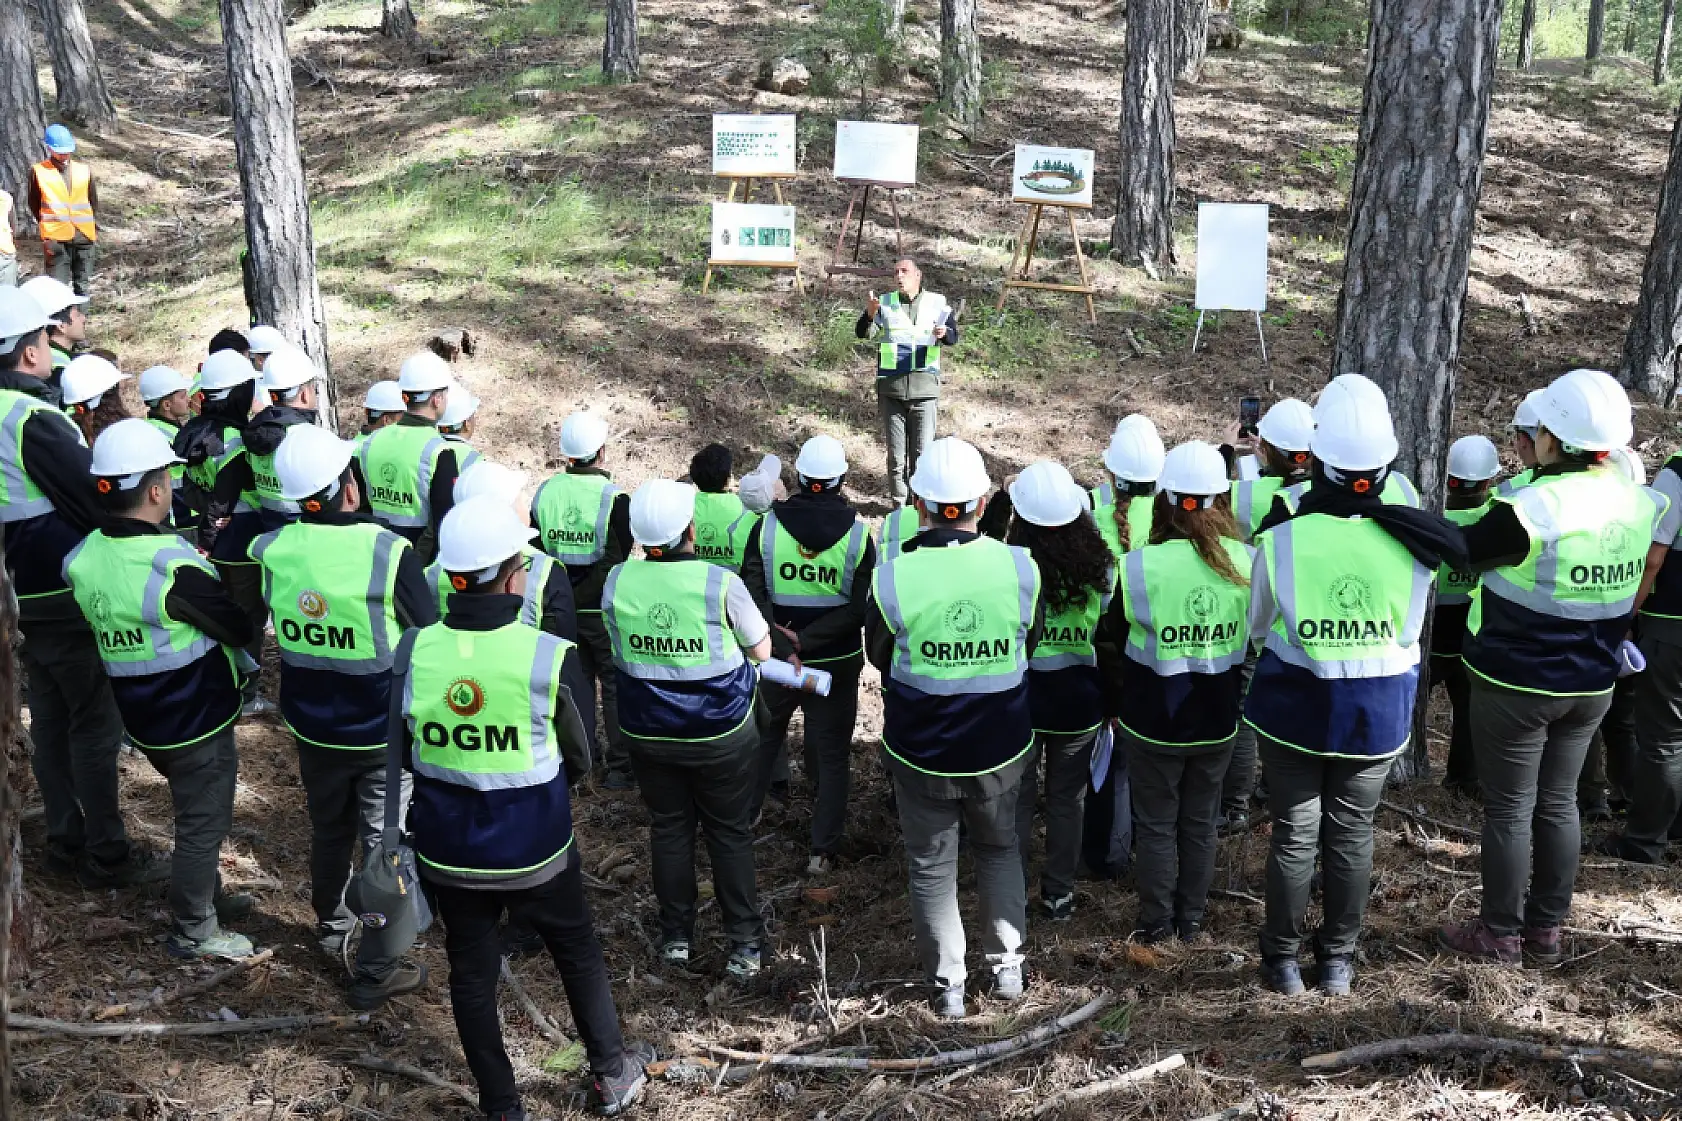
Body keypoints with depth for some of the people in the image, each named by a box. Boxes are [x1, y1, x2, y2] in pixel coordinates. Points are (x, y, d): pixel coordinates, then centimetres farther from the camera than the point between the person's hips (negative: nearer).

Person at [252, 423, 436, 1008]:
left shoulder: (271, 549, -13)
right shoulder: (388, 552, -24)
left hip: (313, 727, 5)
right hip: (385, 733, -4)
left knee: (330, 829, 26)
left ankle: (331, 925, 48)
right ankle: (376, 971, 18)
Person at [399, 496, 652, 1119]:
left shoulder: (413, 651, -15)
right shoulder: (547, 657, -22)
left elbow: (404, 751, -1)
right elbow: (578, 761, -8)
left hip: (447, 851, 2)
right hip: (534, 851, -2)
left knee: (472, 975, 19)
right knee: (579, 953, 22)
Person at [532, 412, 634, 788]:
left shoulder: (544, 493, -2)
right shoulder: (614, 499, -17)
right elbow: (614, 562, -21)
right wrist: (583, 596, -13)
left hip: (558, 610, 5)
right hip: (603, 610, -4)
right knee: (616, 686, 7)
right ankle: (620, 767, 11)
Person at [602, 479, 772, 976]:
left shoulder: (616, 582, -13)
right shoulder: (721, 583, -22)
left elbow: (619, 649, 4)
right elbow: (761, 650, -8)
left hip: (648, 731, 3)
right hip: (722, 731, -2)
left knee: (669, 829, 19)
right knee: (730, 833, 13)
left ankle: (675, 937, 32)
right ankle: (745, 944, 23)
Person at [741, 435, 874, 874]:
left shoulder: (766, 526, -10)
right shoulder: (858, 532, -11)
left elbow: (753, 596, -18)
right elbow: (859, 609, -18)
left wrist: (784, 650, -20)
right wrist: (804, 640, -19)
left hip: (774, 658, 2)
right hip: (837, 663, -1)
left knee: (762, 740, 21)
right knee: (832, 754, 11)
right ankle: (823, 851, 17)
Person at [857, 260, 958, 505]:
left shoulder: (937, 303, 6)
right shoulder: (885, 303, 7)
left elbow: (953, 338, 0)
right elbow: (863, 333, -6)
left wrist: (944, 333, -25)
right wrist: (870, 314, -28)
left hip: (925, 390, -1)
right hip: (891, 388, 1)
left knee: (922, 452, -1)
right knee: (896, 453, 4)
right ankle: (899, 504, 13)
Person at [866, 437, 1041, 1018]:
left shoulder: (892, 577, -21)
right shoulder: (1021, 567, -16)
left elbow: (880, 657, -3)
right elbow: (1031, 646, 1)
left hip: (921, 751, -2)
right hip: (1000, 749, 2)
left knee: (932, 865, 17)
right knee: (999, 849, 26)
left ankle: (948, 984, 28)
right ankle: (1007, 965, 35)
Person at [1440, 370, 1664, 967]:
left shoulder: (1533, 507, -24)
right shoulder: (1639, 503, -3)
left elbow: (1458, 549, -12)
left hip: (1516, 683, -6)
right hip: (1592, 685, 6)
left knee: (1509, 808, 6)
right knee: (1559, 803, 17)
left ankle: (1500, 934, 18)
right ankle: (1547, 930, 28)